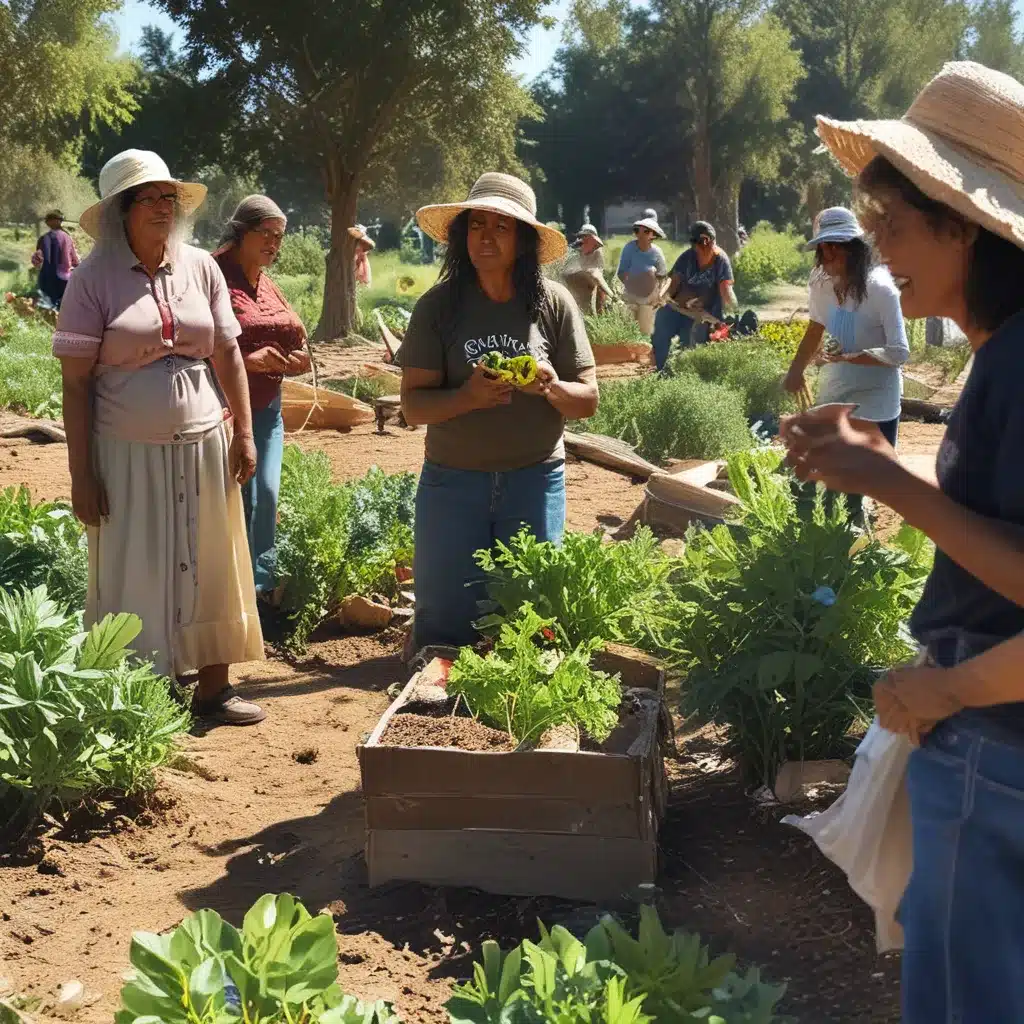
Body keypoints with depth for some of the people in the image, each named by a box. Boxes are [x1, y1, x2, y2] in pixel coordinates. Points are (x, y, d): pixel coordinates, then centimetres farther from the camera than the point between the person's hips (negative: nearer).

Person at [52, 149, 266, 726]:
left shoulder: (201, 267, 5)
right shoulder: (94, 279, -6)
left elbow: (228, 356, 10)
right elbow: (76, 382, -7)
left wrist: (244, 434, 4)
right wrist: (81, 472, -10)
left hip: (203, 445, 4)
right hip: (128, 454, -3)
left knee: (212, 570, 10)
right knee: (134, 577, 4)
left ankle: (214, 688, 23)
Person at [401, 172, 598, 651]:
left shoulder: (552, 303, -1)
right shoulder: (438, 306, -2)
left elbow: (588, 400, 3)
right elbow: (413, 405, -6)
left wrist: (551, 388, -20)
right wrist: (468, 396, -25)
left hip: (535, 481, 1)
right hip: (453, 481, 0)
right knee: (445, 618, 2)